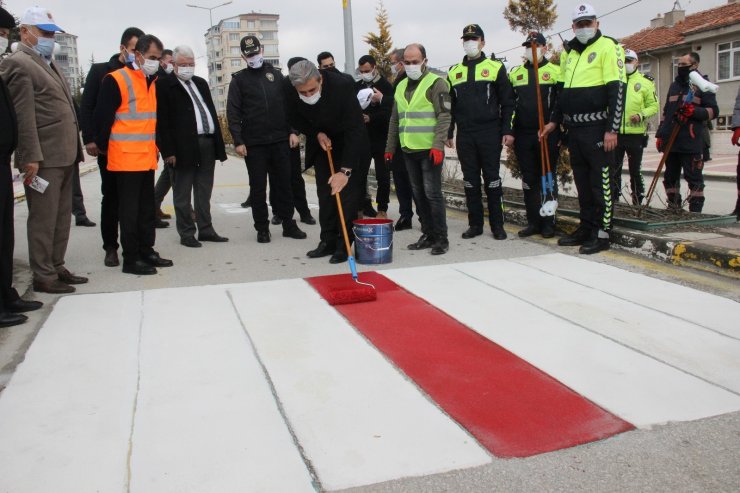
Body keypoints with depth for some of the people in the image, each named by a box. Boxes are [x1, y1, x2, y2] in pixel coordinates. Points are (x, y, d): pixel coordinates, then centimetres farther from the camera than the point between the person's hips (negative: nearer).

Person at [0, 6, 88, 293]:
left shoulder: (48, 63, 20)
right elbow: (23, 116, -15)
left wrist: (74, 149, 18)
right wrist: (31, 157, -20)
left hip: (64, 155, 9)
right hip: (44, 158, -9)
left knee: (62, 217, 14)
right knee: (43, 218, -2)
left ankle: (56, 267, 23)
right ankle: (43, 276, 6)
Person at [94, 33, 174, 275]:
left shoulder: (152, 83, 15)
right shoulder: (116, 80, -10)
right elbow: (103, 117, -9)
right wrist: (103, 146, -1)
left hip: (147, 158, 8)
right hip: (126, 158, -8)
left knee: (147, 208, 13)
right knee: (129, 210, -2)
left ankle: (146, 251, 24)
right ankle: (131, 259, 5)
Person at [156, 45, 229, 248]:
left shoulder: (201, 83, 17)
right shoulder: (164, 84, -3)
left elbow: (211, 112, 18)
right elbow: (162, 120, -10)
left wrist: (219, 143, 11)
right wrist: (168, 151, -16)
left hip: (208, 144, 7)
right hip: (183, 147, -6)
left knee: (204, 193, 13)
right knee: (182, 195, 3)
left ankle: (205, 230, 22)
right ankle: (186, 233, 11)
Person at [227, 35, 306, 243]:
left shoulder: (276, 74, 12)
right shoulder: (239, 80, 4)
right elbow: (233, 113, -1)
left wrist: (293, 131, 2)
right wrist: (238, 141, -9)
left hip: (280, 140, 2)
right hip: (254, 144, -2)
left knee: (284, 185, 7)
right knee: (258, 187, 4)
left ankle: (289, 224, 16)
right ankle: (262, 228, 13)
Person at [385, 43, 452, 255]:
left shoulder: (436, 83, -5)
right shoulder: (401, 86, 16)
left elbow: (444, 116, -12)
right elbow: (395, 120, 20)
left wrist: (438, 145, -21)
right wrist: (390, 147, 18)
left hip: (429, 150, -7)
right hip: (408, 150, 7)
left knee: (432, 193, -6)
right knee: (419, 194, 10)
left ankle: (441, 239, 2)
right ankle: (428, 235, 18)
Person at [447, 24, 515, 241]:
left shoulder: (496, 68, 4)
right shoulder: (454, 72, 13)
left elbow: (507, 102, 2)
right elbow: (449, 106, 15)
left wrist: (507, 130, -6)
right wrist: (448, 133, 8)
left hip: (490, 133, -3)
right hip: (465, 135, 3)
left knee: (492, 179, 0)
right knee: (470, 181, 6)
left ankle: (497, 224, 9)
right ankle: (475, 224, 14)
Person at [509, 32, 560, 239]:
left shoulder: (556, 72, 2)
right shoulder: (515, 73, 13)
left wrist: (563, 133, -5)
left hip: (548, 136, -3)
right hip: (523, 136, 4)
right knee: (528, 181, 7)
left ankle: (548, 223, 10)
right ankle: (533, 222, 15)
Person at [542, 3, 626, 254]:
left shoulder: (607, 47, -5)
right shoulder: (569, 52, 17)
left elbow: (617, 90, -12)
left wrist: (612, 129, -17)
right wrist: (554, 121, 19)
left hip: (597, 129, -7)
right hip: (574, 130, 7)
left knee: (601, 182, -3)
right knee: (582, 182, 13)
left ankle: (602, 233, 3)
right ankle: (585, 227, 22)